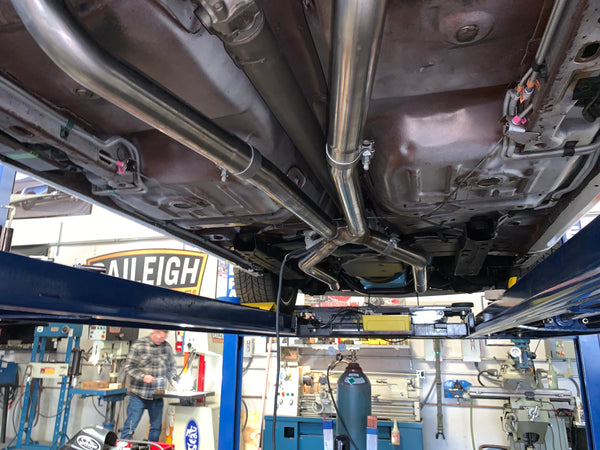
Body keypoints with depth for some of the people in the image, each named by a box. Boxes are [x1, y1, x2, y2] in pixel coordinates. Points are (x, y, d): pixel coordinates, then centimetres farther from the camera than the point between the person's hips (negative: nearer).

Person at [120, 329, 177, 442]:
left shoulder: (167, 347, 4)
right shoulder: (139, 345, -8)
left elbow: (171, 368, 13)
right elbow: (127, 367, -8)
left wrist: (175, 381, -4)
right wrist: (143, 376, -21)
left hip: (157, 396, 4)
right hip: (138, 395, -4)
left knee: (156, 427, 11)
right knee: (130, 426, 1)